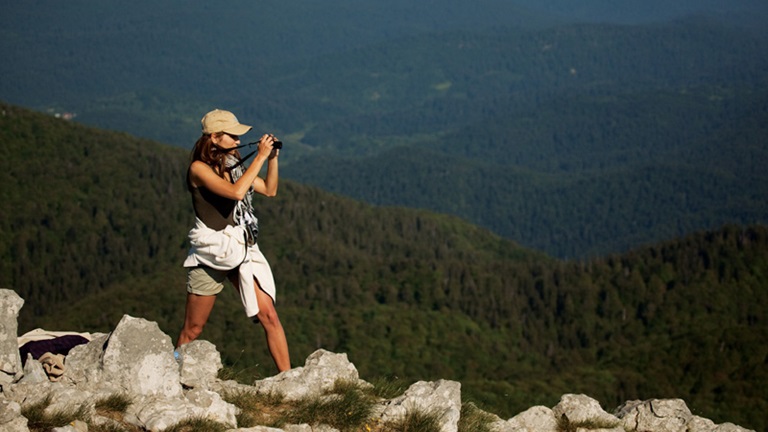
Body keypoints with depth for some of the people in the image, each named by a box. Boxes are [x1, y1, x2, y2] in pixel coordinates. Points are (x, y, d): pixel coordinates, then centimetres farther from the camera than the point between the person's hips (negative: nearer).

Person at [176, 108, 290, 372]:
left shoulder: (233, 164, 10)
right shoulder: (199, 168, -11)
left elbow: (269, 190, 18)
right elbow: (236, 192, -25)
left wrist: (273, 158, 4)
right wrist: (260, 157, -20)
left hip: (242, 249, 6)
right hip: (211, 251, -6)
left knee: (269, 316, -6)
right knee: (192, 330, 3)